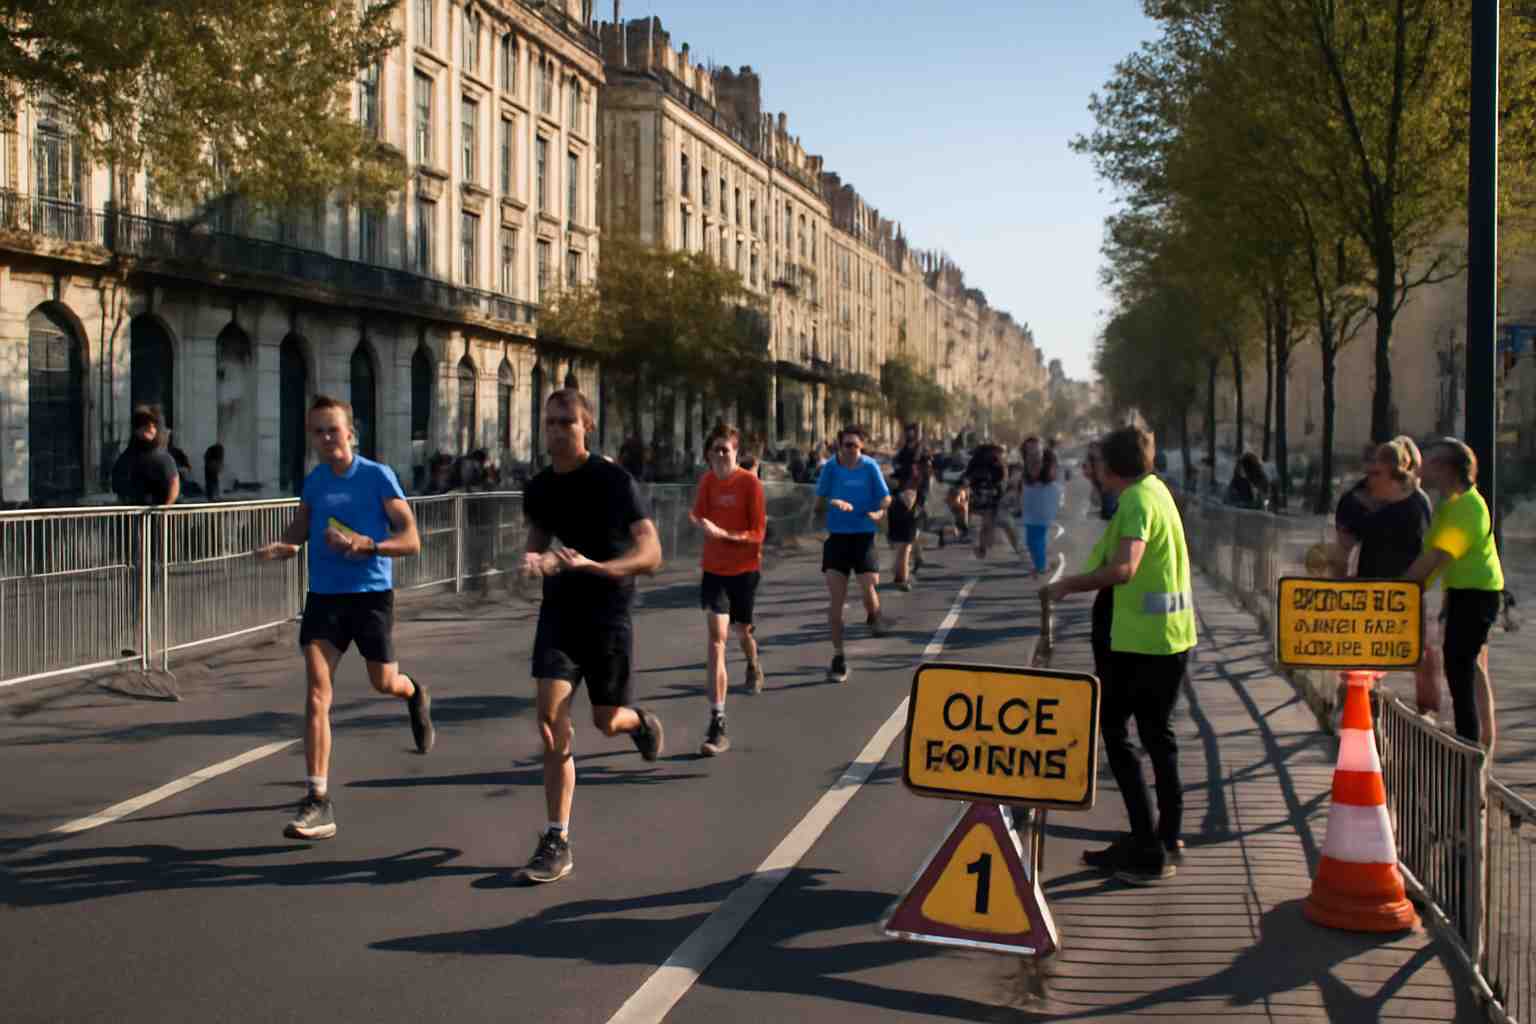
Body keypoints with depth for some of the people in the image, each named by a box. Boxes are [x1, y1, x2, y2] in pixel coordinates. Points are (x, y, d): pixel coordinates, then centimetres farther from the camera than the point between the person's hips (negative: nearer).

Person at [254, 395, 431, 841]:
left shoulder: (378, 476, -8)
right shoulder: (313, 481, 6)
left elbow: (410, 540, -10)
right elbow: (297, 532, 18)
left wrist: (365, 545, -27)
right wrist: (277, 547, -5)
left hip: (370, 592, -3)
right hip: (323, 594, 3)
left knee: (383, 683, 10)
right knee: (317, 690, -10)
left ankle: (415, 693, 52)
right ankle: (318, 803, -11)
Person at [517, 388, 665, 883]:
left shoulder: (614, 481, -15)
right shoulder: (539, 488, 1)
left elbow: (651, 554, -23)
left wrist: (593, 565, -38)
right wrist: (536, 558, -5)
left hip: (608, 612, -3)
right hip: (560, 609, 3)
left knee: (606, 721, 7)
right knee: (551, 720, -10)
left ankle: (641, 721, 47)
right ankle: (557, 840, -4)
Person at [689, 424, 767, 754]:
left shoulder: (750, 482, -13)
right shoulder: (707, 481, -1)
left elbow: (758, 534, -15)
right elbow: (700, 518, 4)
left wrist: (723, 534, -29)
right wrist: (700, 522, -19)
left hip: (744, 569, -2)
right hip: (713, 569, 2)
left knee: (742, 630, 19)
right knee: (716, 640, -11)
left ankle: (753, 665, 60)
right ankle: (717, 725, -14)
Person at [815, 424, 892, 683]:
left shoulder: (870, 466, -3)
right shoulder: (831, 467, 0)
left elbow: (886, 497, 0)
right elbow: (819, 499, 2)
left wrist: (879, 511, -21)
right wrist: (834, 502, -19)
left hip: (864, 536, -1)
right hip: (837, 536, 1)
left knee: (869, 589, -14)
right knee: (835, 601, -1)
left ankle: (874, 619, 25)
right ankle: (838, 658, 10)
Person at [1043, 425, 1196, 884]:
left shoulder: (1137, 500, -16)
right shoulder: (1156, 489, 13)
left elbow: (1123, 569, -30)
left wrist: (1066, 585, -21)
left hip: (1142, 639, -9)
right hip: (1173, 635, 9)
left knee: (1113, 727, -1)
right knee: (1157, 734, 17)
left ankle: (1148, 849, -1)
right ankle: (1167, 837, 25)